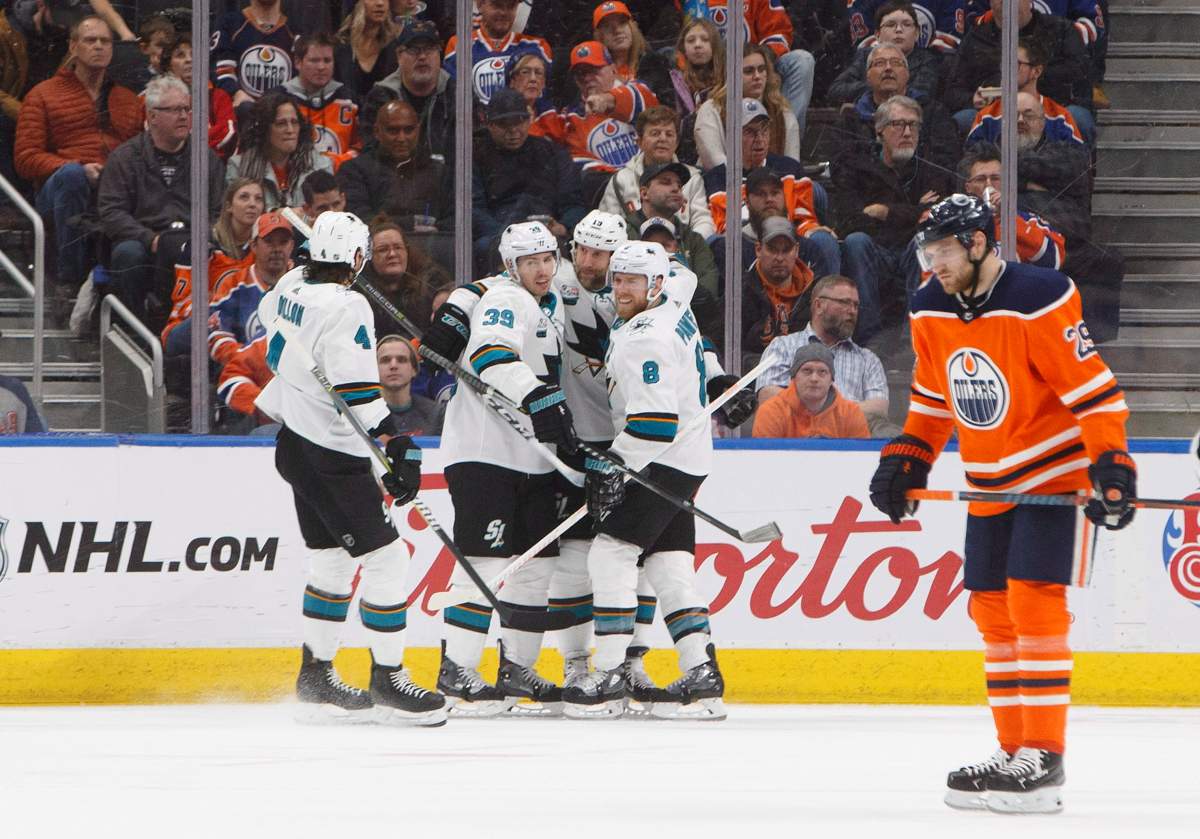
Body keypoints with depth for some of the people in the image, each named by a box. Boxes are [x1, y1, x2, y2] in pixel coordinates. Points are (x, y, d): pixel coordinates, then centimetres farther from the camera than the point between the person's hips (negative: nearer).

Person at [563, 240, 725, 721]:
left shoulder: (646, 339, -20)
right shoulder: (674, 309, 10)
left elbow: (655, 419, -27)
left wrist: (615, 465, -24)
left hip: (663, 463, -10)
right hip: (689, 460, 10)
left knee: (610, 554, -12)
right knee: (669, 567, 8)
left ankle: (609, 679, -15)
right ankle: (702, 675, 2)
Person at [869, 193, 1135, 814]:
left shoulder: (1038, 302, -21)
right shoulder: (930, 312, 2)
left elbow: (1092, 387, -19)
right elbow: (933, 396, 16)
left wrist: (1111, 465, -23)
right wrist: (906, 460, 9)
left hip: (1057, 473, -8)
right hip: (989, 483, 8)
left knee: (1034, 602, -14)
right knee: (993, 612, 6)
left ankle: (1043, 761, -14)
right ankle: (1014, 754, 13)